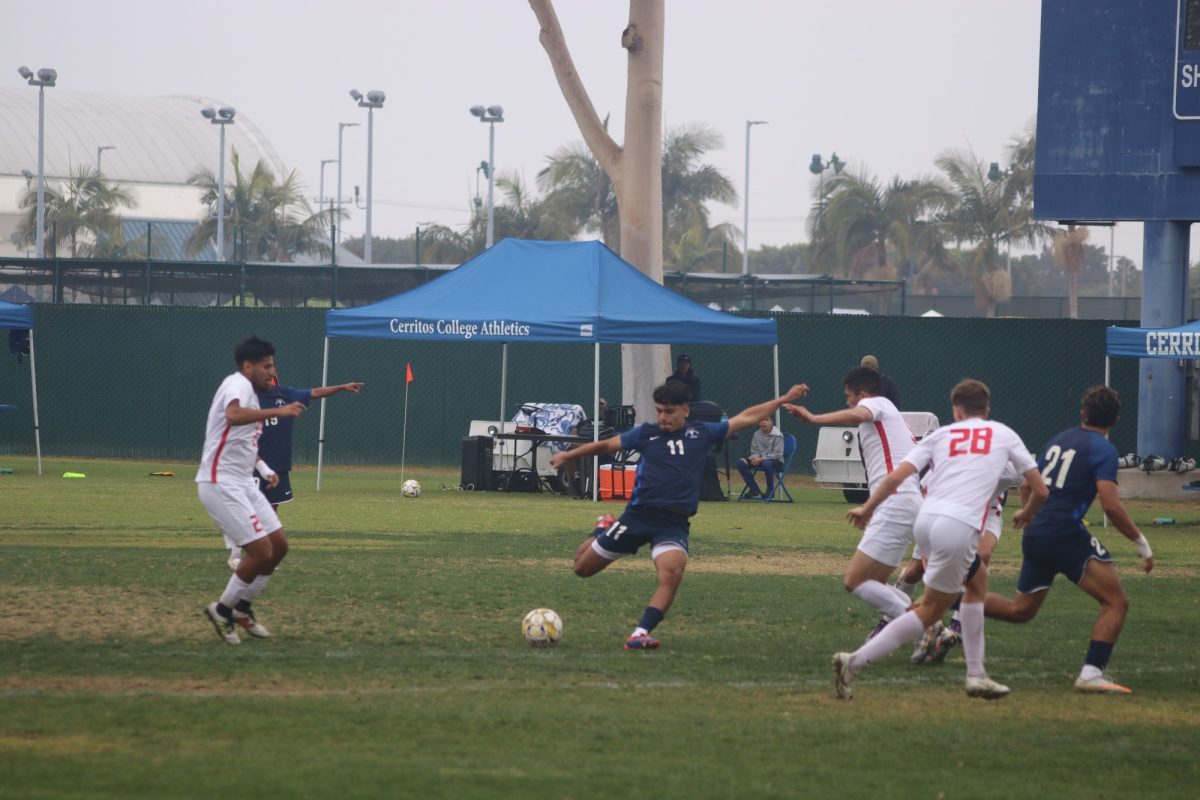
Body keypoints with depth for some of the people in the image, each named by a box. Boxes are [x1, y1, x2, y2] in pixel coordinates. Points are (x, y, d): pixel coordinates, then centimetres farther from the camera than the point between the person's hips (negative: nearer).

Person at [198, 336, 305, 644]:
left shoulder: (248, 390, 17)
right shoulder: (237, 384, -14)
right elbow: (233, 416, -39)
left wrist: (264, 469, 25)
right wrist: (277, 412, -40)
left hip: (242, 484, 10)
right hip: (220, 483, -10)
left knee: (279, 545, 9)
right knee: (261, 551, -13)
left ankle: (242, 607, 23)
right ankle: (222, 610, 4)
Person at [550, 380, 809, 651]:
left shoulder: (702, 434, 8)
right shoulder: (646, 433, 6)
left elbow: (746, 417, 14)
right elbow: (606, 445, 13)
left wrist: (784, 400, 14)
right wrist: (569, 455, 5)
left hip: (674, 524, 0)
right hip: (639, 515, 0)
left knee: (671, 574, -29)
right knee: (583, 567, 6)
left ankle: (640, 634, -25)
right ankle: (603, 530, 39)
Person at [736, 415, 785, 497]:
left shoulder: (777, 436, -9)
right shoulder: (757, 434, 7)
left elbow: (777, 454, -15)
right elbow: (754, 451, 10)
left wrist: (761, 459, -24)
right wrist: (754, 458, -15)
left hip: (776, 461, -6)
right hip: (758, 459, 6)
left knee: (767, 463, -42)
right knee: (740, 462, -15)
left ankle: (770, 490, -20)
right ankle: (754, 489, -5)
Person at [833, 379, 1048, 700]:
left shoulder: (941, 434, 19)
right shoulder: (1005, 435, 17)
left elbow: (896, 477, 8)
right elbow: (1040, 491, 18)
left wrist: (867, 509, 21)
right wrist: (1026, 515, 39)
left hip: (925, 519, 5)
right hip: (959, 528, -5)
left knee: (977, 581, 26)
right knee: (930, 611, 4)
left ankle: (976, 675, 22)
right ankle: (855, 662, -8)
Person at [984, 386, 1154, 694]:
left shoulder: (1058, 441, 15)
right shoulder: (1103, 449, -7)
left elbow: (1027, 486, 24)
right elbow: (1111, 505, -17)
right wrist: (1141, 543, -8)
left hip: (1035, 536, 7)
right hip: (1067, 535, -7)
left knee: (1020, 610, 23)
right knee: (1115, 602, -6)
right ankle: (1091, 672, -19)